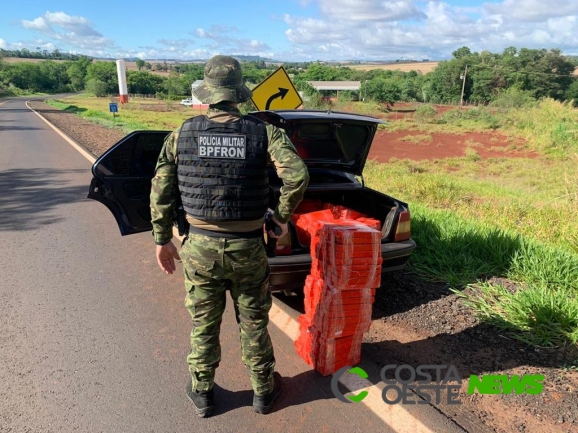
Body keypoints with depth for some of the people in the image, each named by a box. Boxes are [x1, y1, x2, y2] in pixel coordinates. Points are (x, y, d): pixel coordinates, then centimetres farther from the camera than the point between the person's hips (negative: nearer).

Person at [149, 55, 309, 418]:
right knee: (254, 323, 18)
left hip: (199, 245, 1)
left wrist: (163, 239, 10)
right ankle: (264, 391, 36)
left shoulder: (183, 133, -2)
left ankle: (203, 394, 37)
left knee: (204, 324, 19)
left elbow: (160, 191, 0)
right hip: (248, 247, -1)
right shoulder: (264, 132, -7)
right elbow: (297, 174, -20)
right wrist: (283, 217, -4)